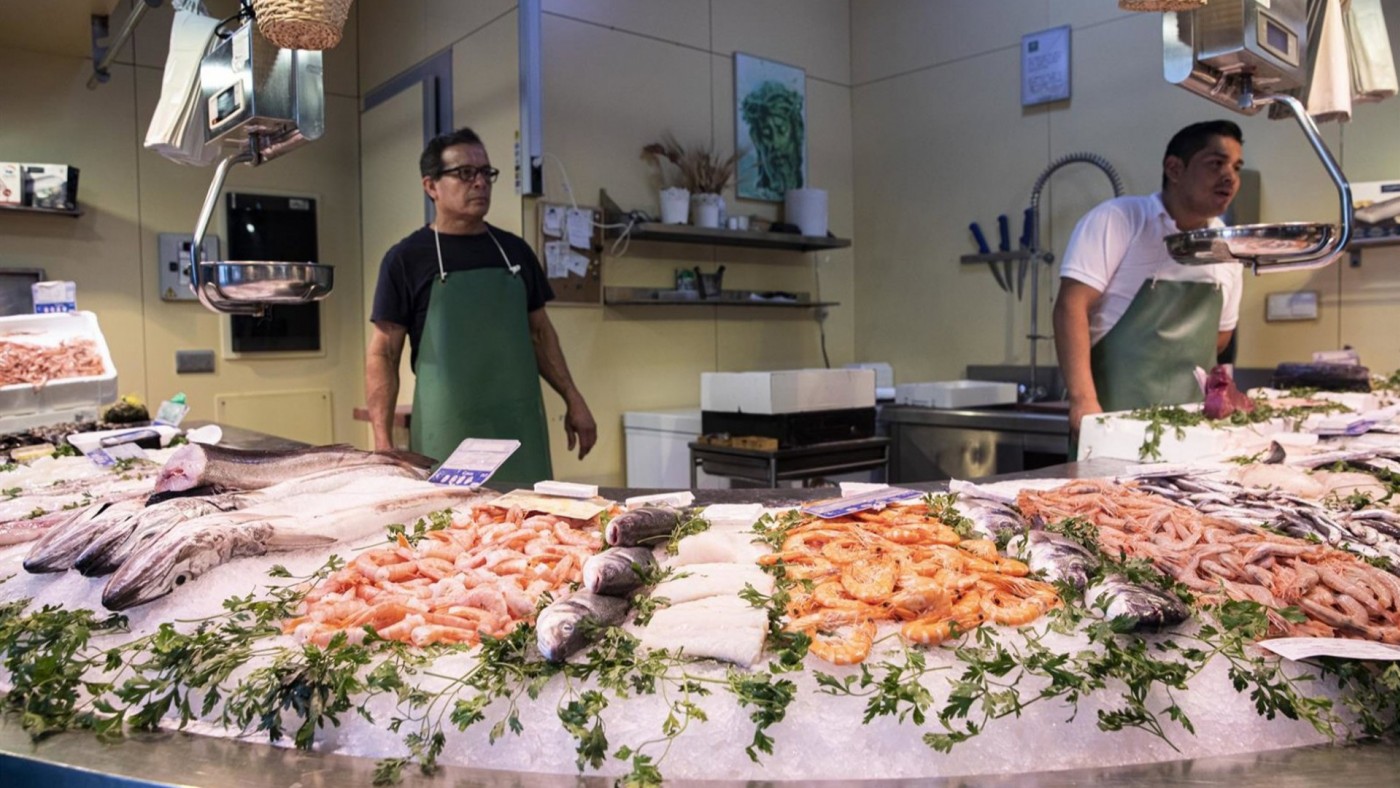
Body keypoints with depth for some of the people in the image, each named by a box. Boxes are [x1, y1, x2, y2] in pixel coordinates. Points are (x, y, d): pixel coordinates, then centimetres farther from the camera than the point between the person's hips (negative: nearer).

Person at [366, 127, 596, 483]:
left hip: (521, 428, 3)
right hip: (448, 435, -3)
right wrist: (383, 443, -10)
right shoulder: (406, 258, 0)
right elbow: (383, 353, -1)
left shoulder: (514, 250, 11)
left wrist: (573, 400, 8)